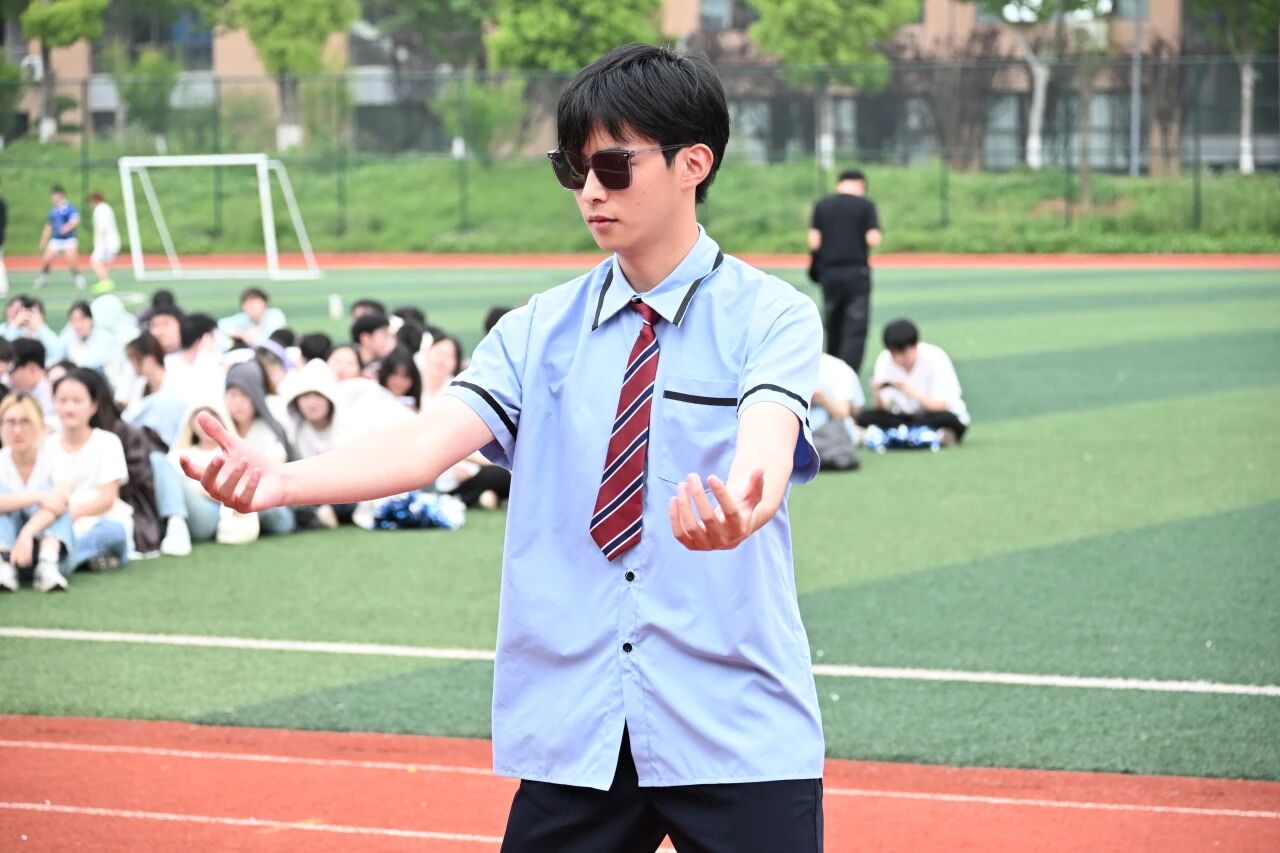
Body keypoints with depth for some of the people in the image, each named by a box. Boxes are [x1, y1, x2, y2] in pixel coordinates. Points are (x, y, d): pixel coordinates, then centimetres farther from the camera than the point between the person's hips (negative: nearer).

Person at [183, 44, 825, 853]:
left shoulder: (771, 317, -2)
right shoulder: (539, 330, 7)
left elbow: (766, 443, -23)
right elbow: (428, 442, -8)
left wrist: (739, 512, -47)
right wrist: (279, 481, -27)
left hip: (735, 733, -3)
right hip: (575, 730, 3)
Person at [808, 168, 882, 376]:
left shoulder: (822, 206, 4)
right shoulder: (866, 205, -4)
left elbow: (814, 242, -2)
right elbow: (873, 240, -11)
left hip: (829, 273, 4)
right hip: (856, 273, -4)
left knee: (833, 328, 17)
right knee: (856, 331, -5)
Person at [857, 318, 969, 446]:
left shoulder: (935, 358, -18)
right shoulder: (884, 360, -8)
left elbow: (941, 406, -24)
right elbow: (882, 409, -9)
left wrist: (910, 391, -37)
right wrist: (876, 394, -31)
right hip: (907, 418, 4)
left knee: (946, 419, -38)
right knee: (865, 416, -21)